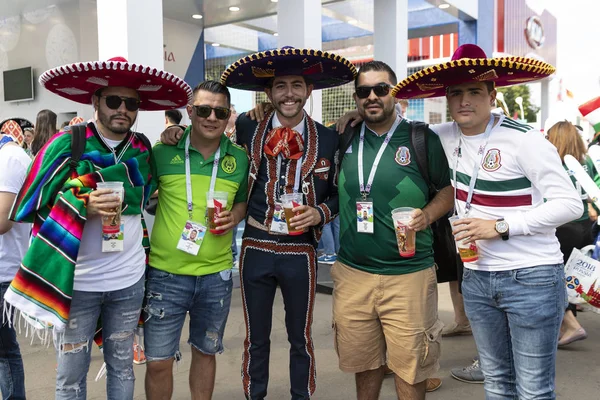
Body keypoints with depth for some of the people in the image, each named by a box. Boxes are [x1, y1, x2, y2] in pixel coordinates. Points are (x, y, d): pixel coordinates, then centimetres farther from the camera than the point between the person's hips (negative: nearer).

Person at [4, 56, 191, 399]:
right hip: (76, 281, -3)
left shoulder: (143, 149, 4)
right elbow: (34, 206, -6)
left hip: (129, 280, 3)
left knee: (122, 366, 18)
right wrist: (84, 205, -21)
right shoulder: (68, 145, -8)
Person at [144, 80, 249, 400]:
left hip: (216, 276, 2)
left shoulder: (240, 158, 0)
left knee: (205, 352, 20)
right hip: (165, 274, -2)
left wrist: (234, 215, -7)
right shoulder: (163, 152, -6)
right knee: (158, 362, 6)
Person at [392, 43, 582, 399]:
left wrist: (500, 226, -21)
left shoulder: (523, 139, -13)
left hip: (531, 277, -5)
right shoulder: (448, 136, 4)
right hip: (477, 278, 6)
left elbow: (570, 204, -14)